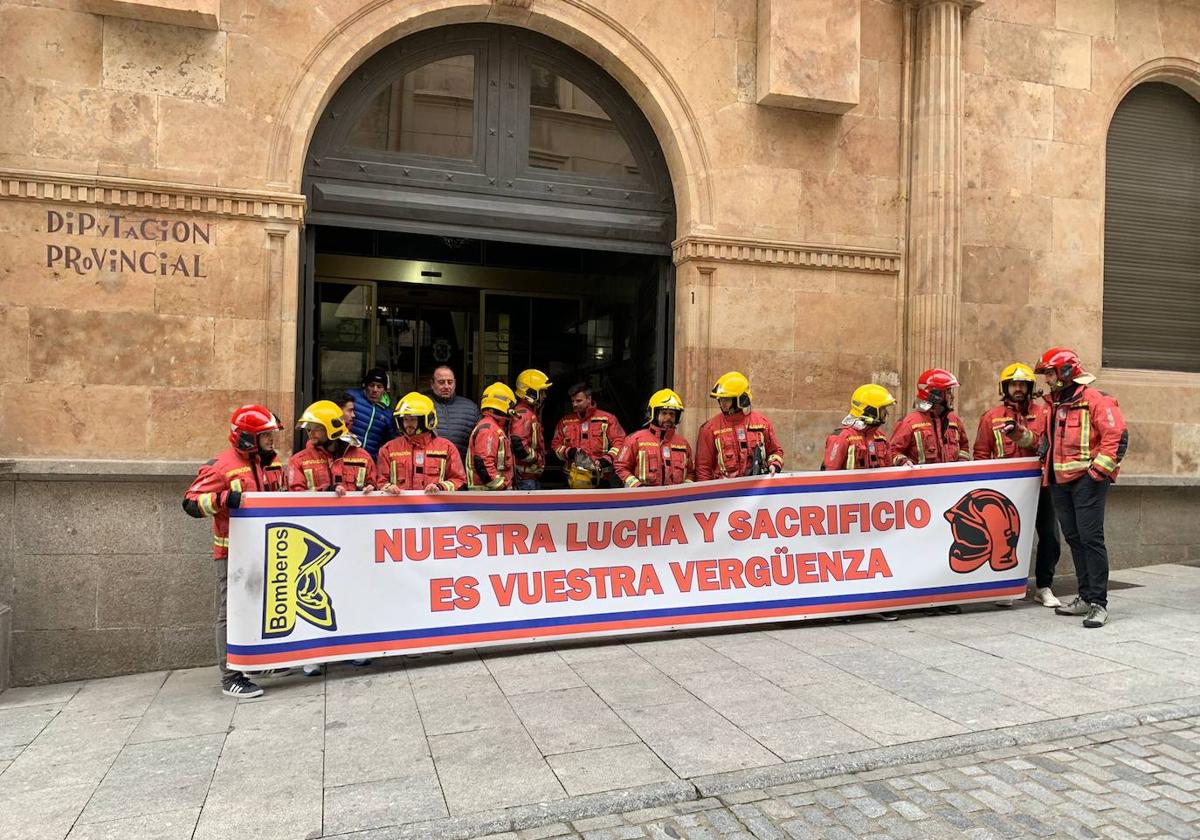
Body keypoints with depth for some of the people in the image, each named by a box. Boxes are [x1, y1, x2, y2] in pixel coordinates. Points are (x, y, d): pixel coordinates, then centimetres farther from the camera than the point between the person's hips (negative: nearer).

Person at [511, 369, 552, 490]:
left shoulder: (532, 412, 18)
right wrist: (537, 458, -16)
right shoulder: (522, 414, -16)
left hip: (534, 474, 11)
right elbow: (518, 444, -28)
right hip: (526, 476, -10)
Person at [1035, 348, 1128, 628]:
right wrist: (1047, 466, 17)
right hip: (1060, 481, 9)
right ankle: (1085, 597, 20)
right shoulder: (1056, 404, 17)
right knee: (1074, 539, 11)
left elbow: (1117, 436, -15)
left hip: (1087, 480, -8)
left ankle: (1099, 604, -4)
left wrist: (1099, 470, -17)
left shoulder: (1095, 400, -9)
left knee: (1091, 538, -9)